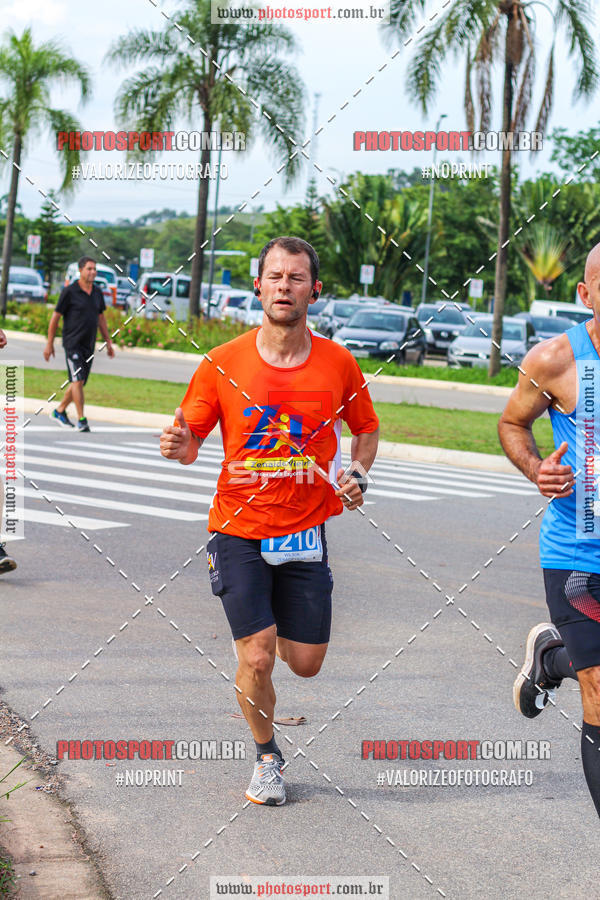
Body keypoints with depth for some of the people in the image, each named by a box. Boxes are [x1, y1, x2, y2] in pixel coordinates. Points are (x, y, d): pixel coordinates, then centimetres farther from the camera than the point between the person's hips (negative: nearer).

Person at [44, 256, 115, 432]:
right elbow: (55, 317, -5)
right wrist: (49, 344, -5)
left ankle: (59, 411, 29)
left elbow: (101, 318, 19)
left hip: (88, 345, 6)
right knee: (78, 379, -15)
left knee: (79, 382, 11)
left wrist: (108, 342, 15)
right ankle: (81, 420, -15)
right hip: (72, 343, -6)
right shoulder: (69, 291, -9)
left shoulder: (97, 292, 9)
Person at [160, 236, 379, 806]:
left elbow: (367, 429, 14)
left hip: (305, 532, 2)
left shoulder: (337, 363, -1)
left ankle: (269, 630, 43)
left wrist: (356, 472, -6)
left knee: (306, 663, 6)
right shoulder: (223, 363, -6)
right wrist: (179, 447, -24)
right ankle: (267, 757, 19)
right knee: (256, 660, -9)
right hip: (239, 529, -2)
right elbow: (191, 437, 0)